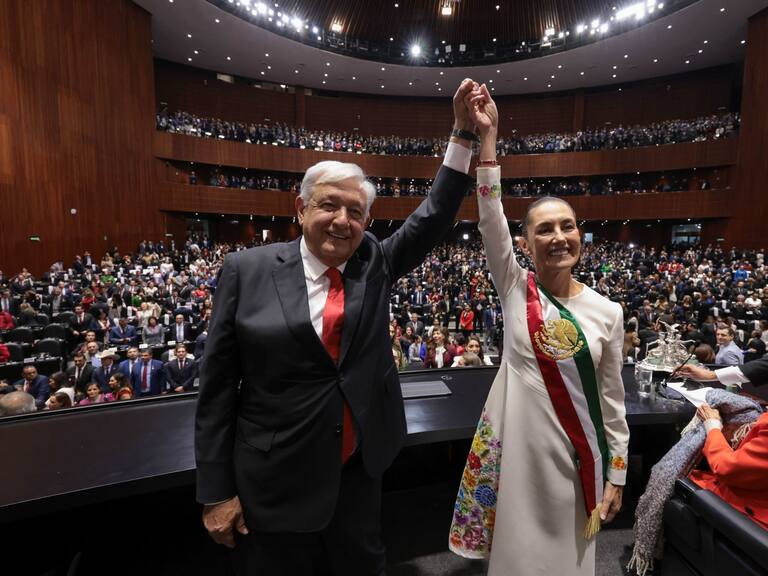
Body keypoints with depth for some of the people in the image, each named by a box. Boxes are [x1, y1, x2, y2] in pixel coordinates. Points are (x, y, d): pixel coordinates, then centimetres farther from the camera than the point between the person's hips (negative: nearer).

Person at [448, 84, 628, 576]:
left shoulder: (607, 312, -5)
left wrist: (616, 473, 3)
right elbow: (491, 218, -20)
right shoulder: (516, 289, -7)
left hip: (576, 451, 1)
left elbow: (612, 399, 0)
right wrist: (488, 135, -24)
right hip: (517, 441, -1)